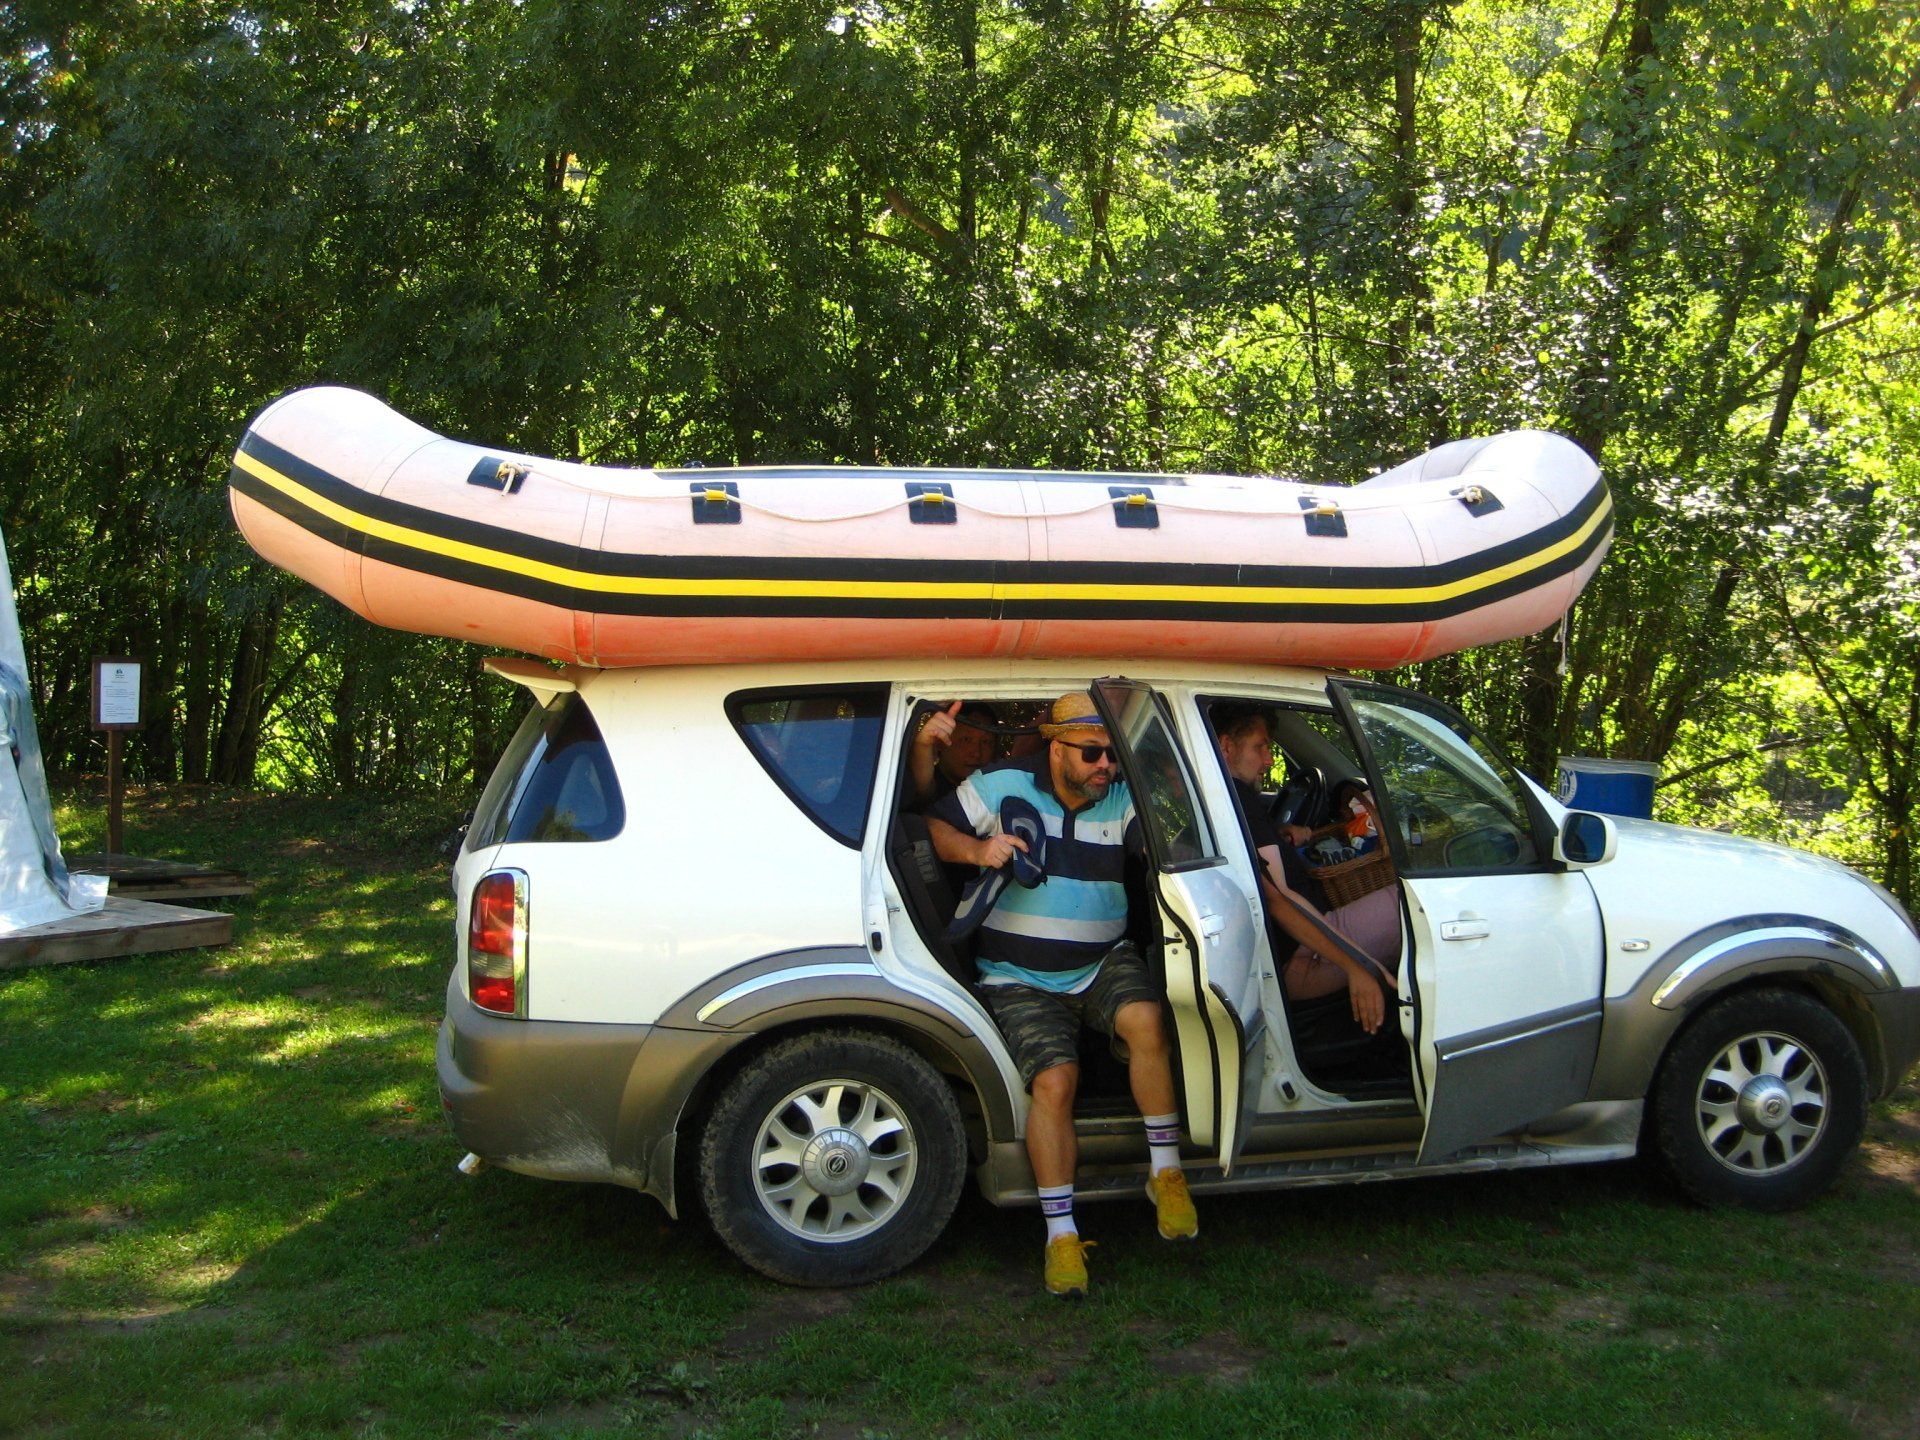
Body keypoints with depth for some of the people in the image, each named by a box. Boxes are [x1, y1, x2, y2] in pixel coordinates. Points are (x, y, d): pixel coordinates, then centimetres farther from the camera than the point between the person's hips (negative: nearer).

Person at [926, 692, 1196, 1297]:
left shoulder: (1124, 801, -1)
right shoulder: (1003, 786, -5)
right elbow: (935, 825, 1)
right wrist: (976, 850, -20)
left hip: (1104, 962, 2)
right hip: (1020, 980, -2)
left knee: (1145, 1020, -31)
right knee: (1054, 1079, -23)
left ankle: (1166, 1171, -13)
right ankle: (1061, 1234, -12)